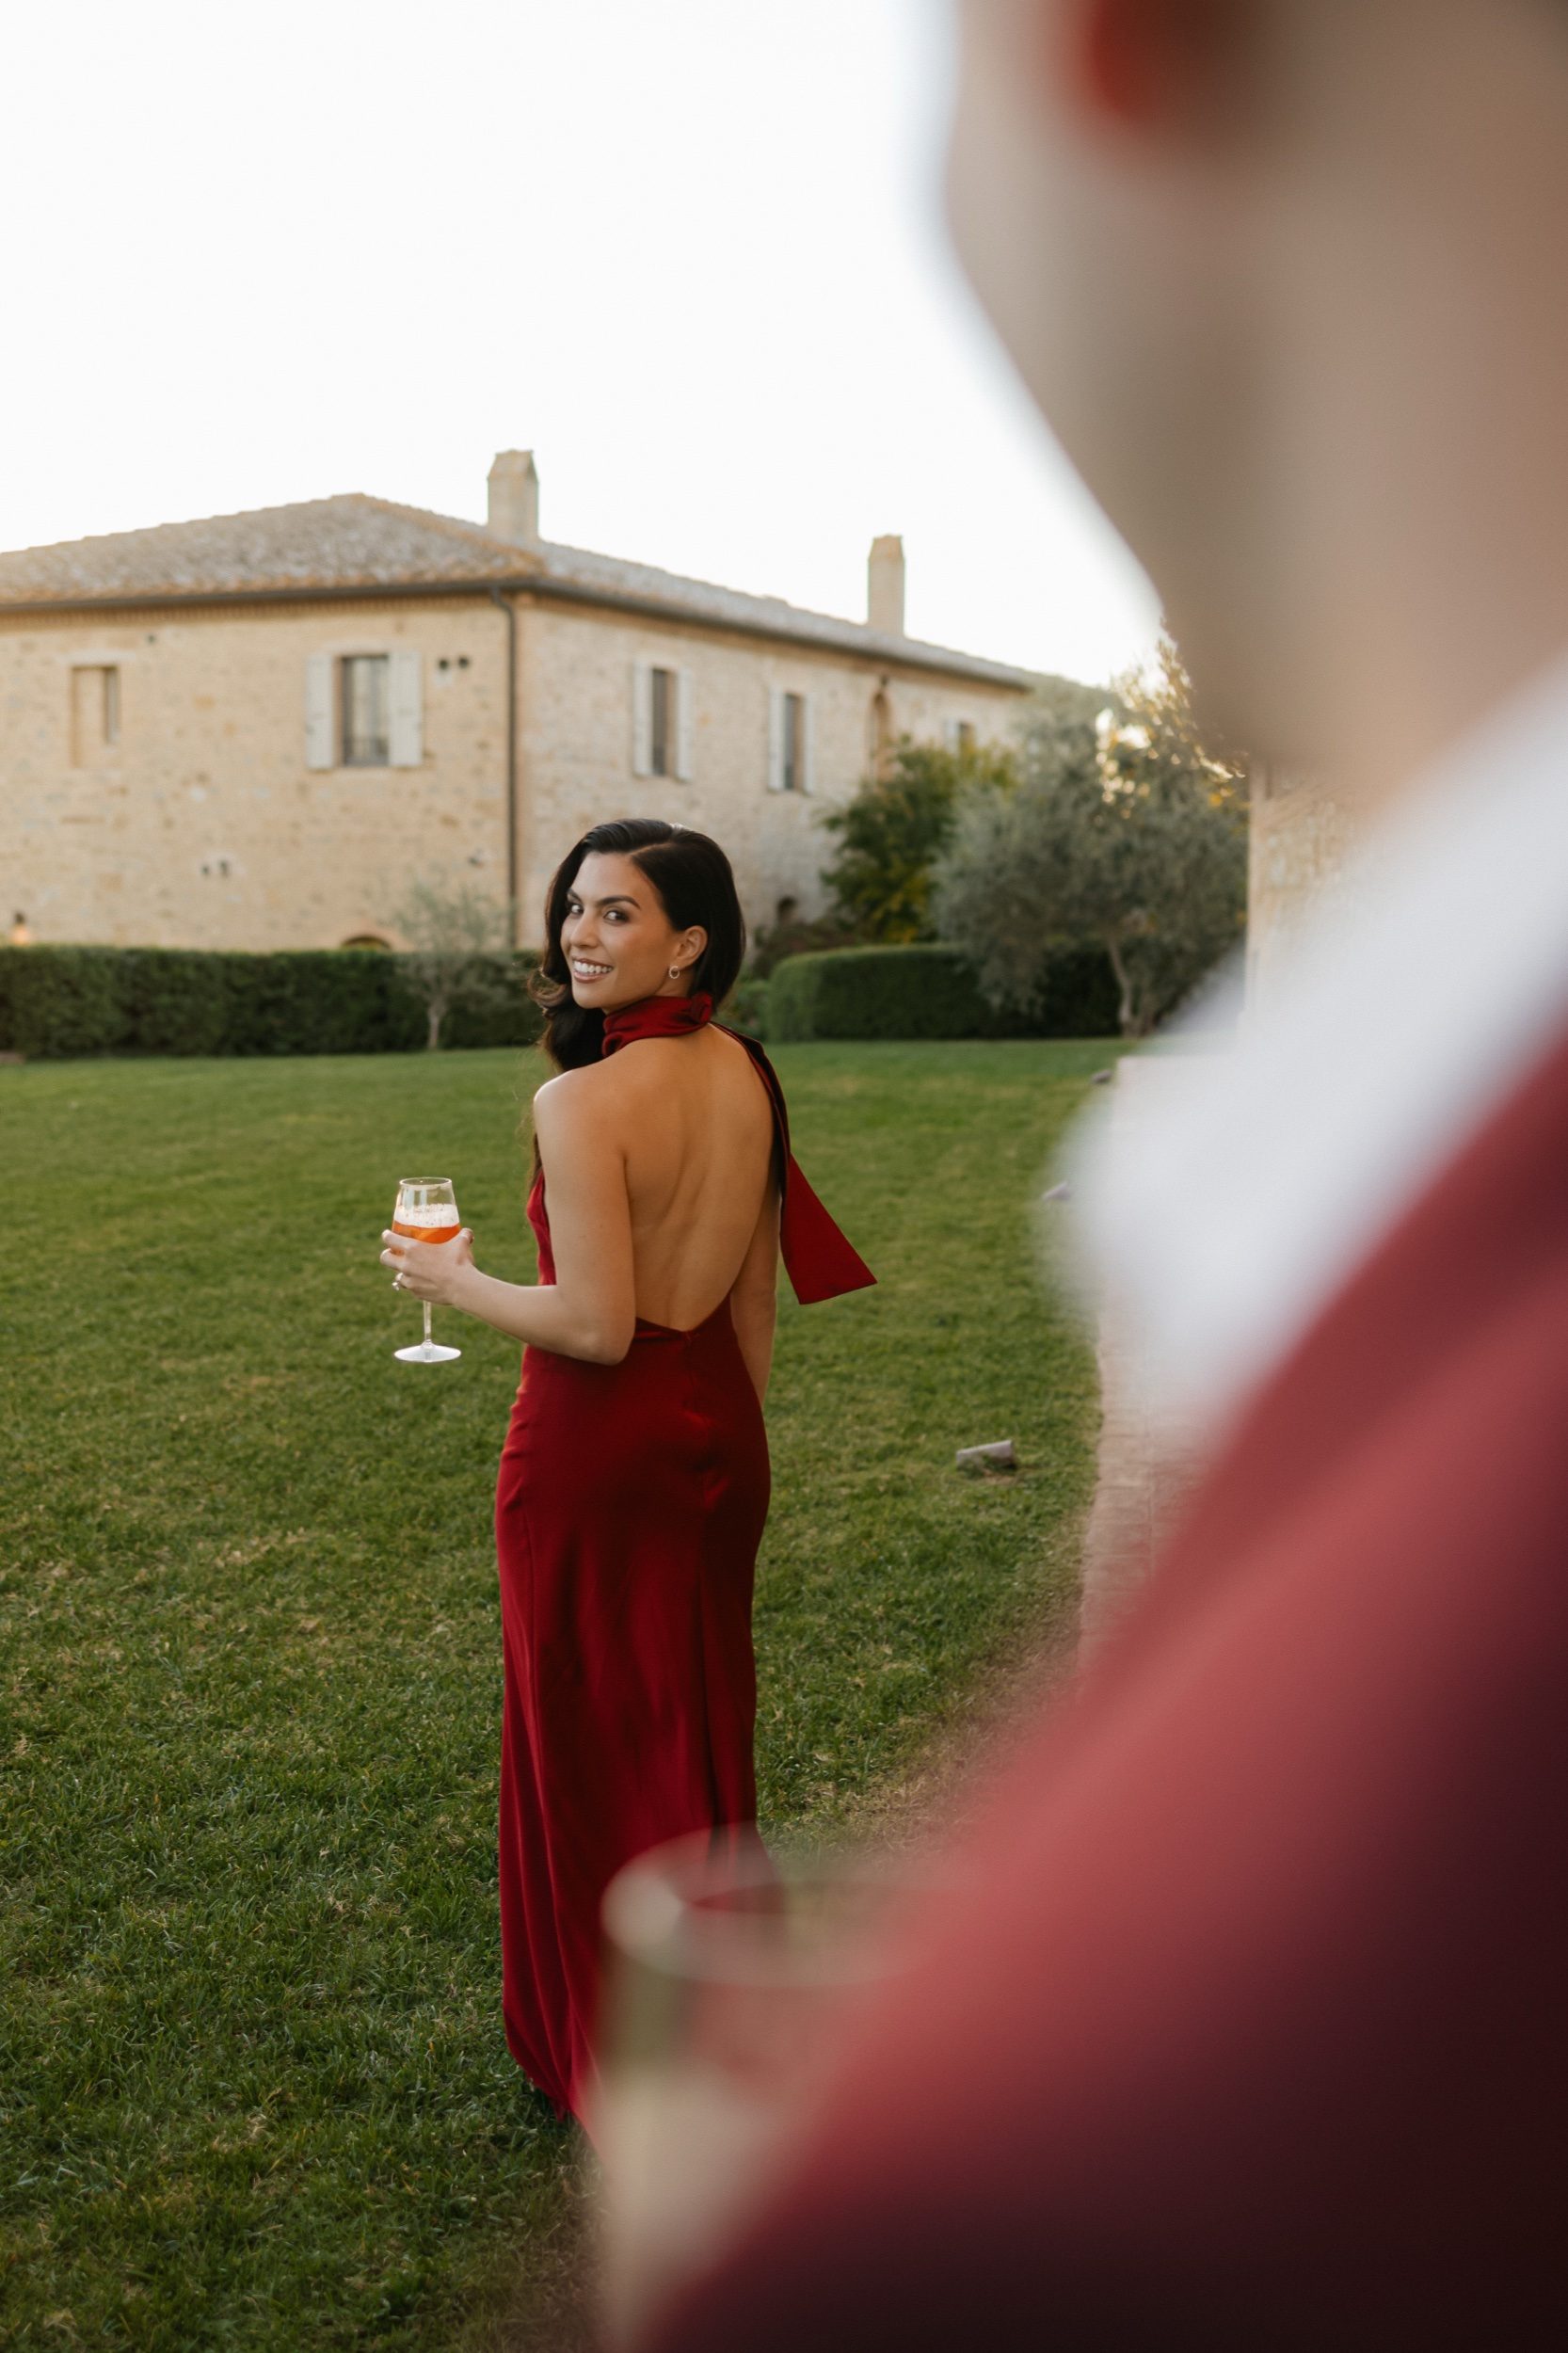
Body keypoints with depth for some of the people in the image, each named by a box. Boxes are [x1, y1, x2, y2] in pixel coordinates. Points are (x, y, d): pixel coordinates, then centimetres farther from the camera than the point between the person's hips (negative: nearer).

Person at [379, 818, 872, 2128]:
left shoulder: (582, 1102, -22)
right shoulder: (746, 1075, 2)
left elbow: (597, 1325, -23)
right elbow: (756, 1297, 9)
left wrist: (453, 1281, -8)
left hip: (598, 1445, -7)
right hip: (719, 1433, 7)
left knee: (590, 1739, 10)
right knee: (704, 1725, 20)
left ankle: (617, 2058, 26)